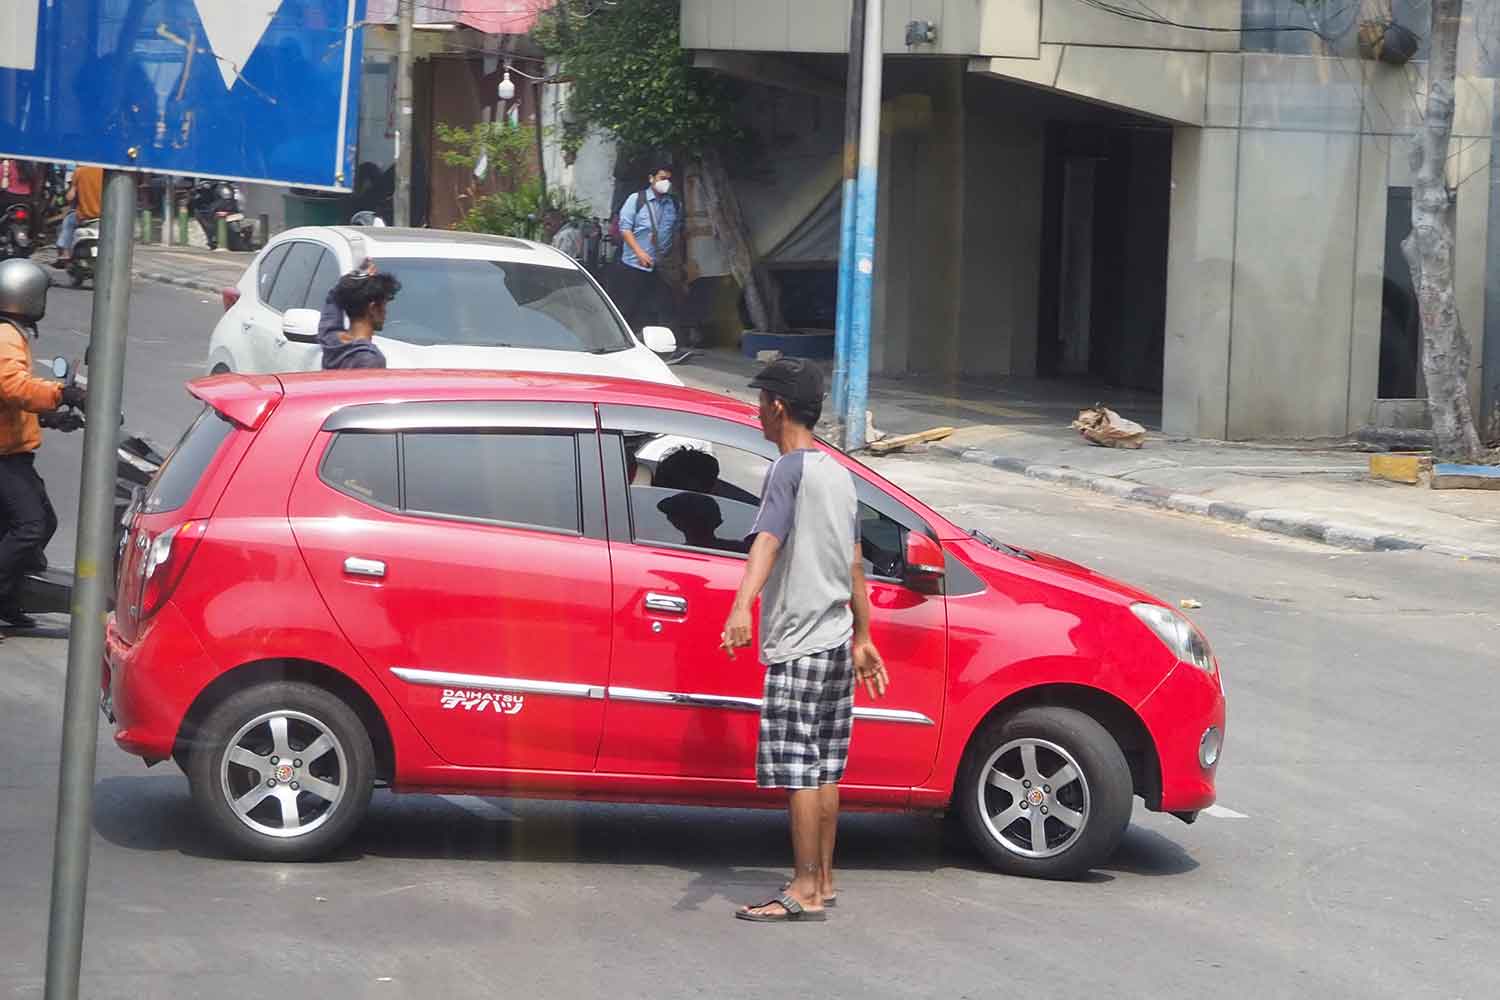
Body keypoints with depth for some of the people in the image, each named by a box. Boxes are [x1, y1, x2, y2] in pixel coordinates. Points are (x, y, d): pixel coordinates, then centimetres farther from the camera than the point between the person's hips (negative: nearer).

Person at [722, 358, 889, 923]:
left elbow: (767, 541, -28)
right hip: (837, 640, 9)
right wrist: (862, 638, 26)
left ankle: (805, 892, -9)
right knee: (825, 770, 12)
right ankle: (822, 881, 17)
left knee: (797, 770, -8)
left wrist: (743, 607, -42)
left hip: (798, 644, -9)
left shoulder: (790, 469, -11)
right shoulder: (839, 473, 16)